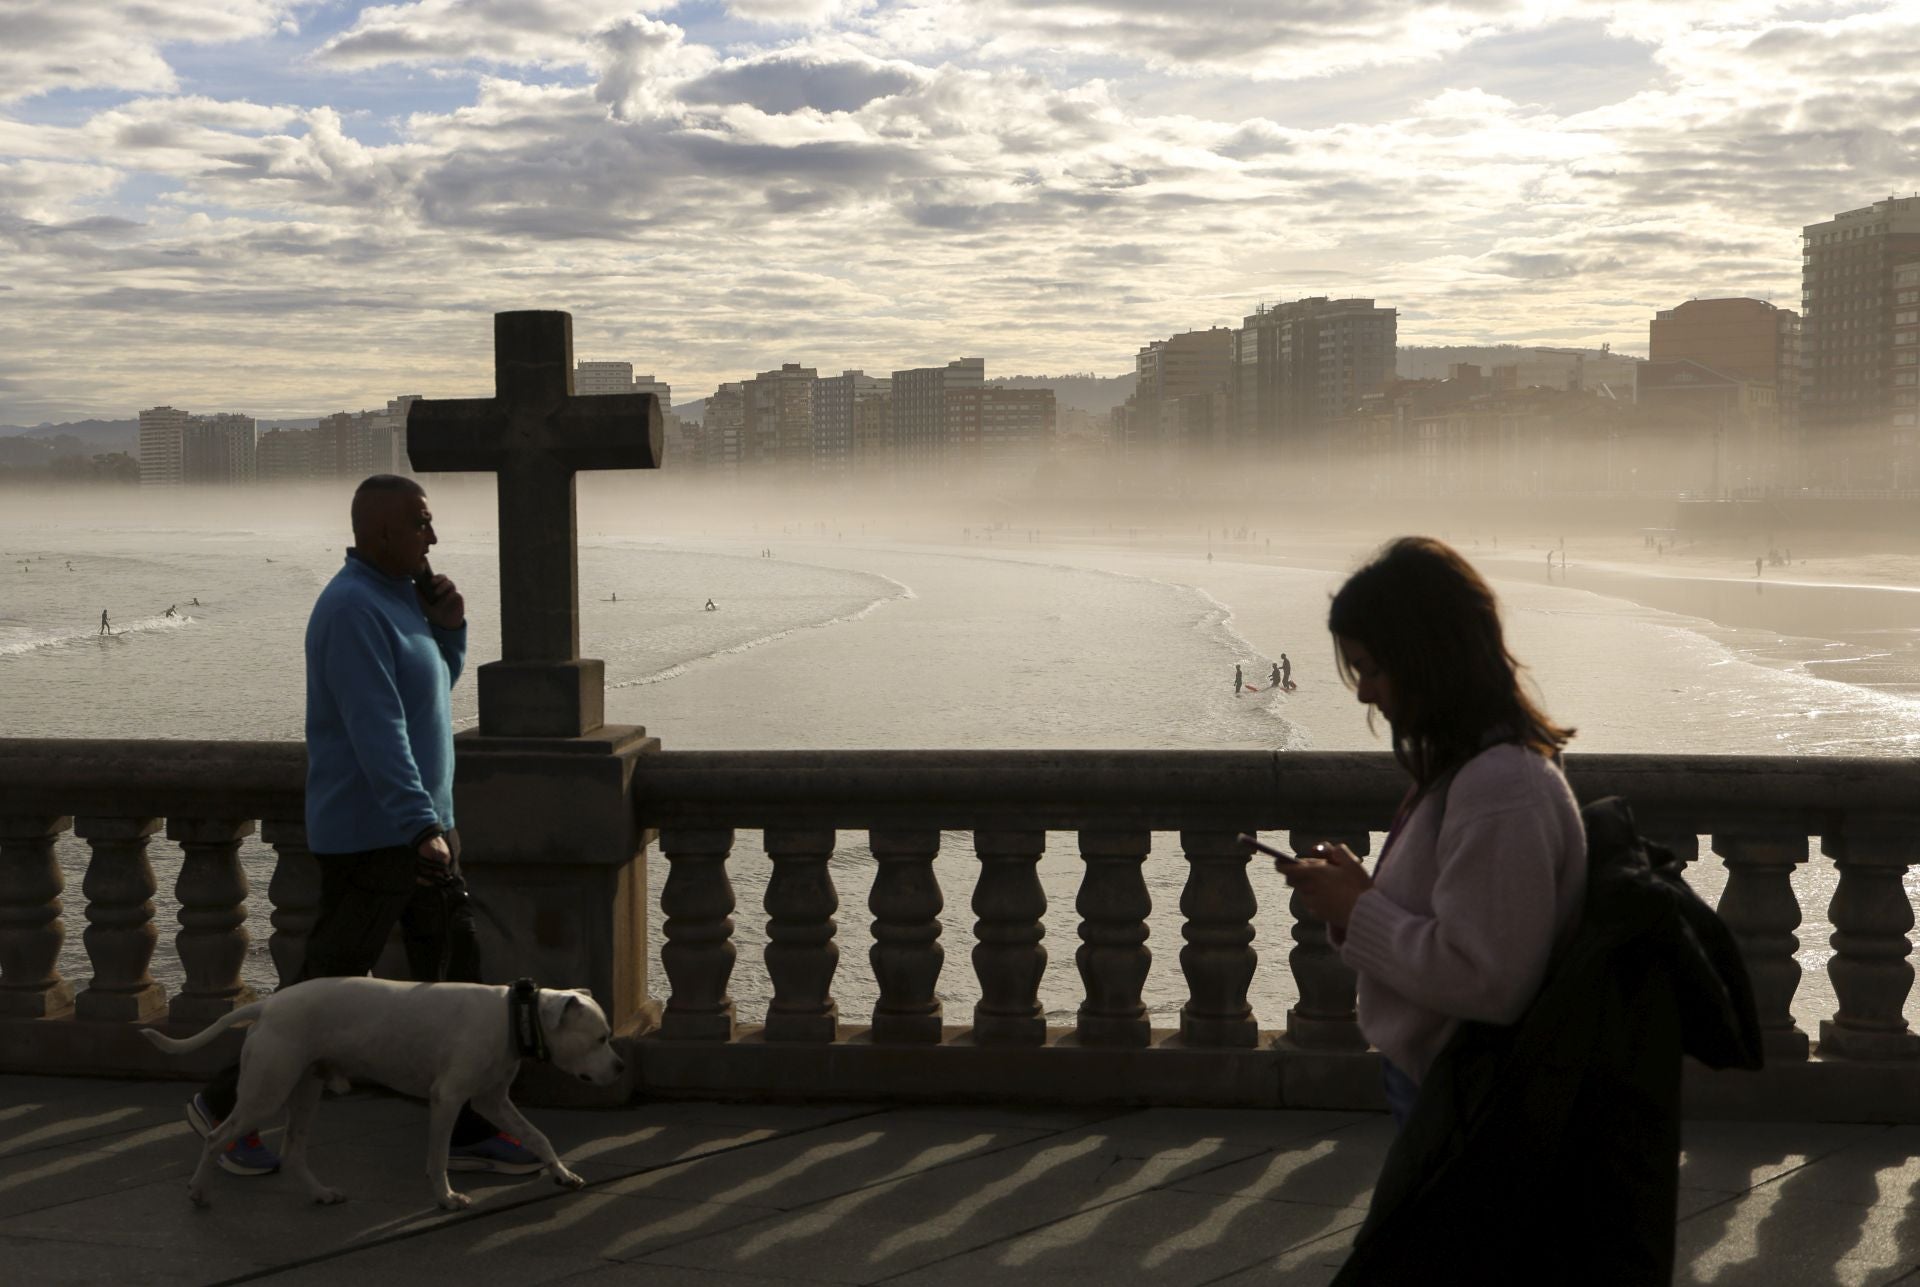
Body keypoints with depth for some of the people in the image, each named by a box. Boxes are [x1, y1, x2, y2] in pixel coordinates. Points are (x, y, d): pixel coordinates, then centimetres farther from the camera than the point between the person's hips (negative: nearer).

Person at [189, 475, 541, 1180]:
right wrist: (420, 826, -31)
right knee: (328, 985, -1)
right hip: (369, 832, -10)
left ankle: (466, 1131, 15)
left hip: (423, 825, 10)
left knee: (455, 973, 9)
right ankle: (230, 1107, 16)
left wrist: (448, 626, 2)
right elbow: (376, 731, -26)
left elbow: (436, 685, 21)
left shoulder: (399, 593, 12)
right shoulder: (353, 608, -18)